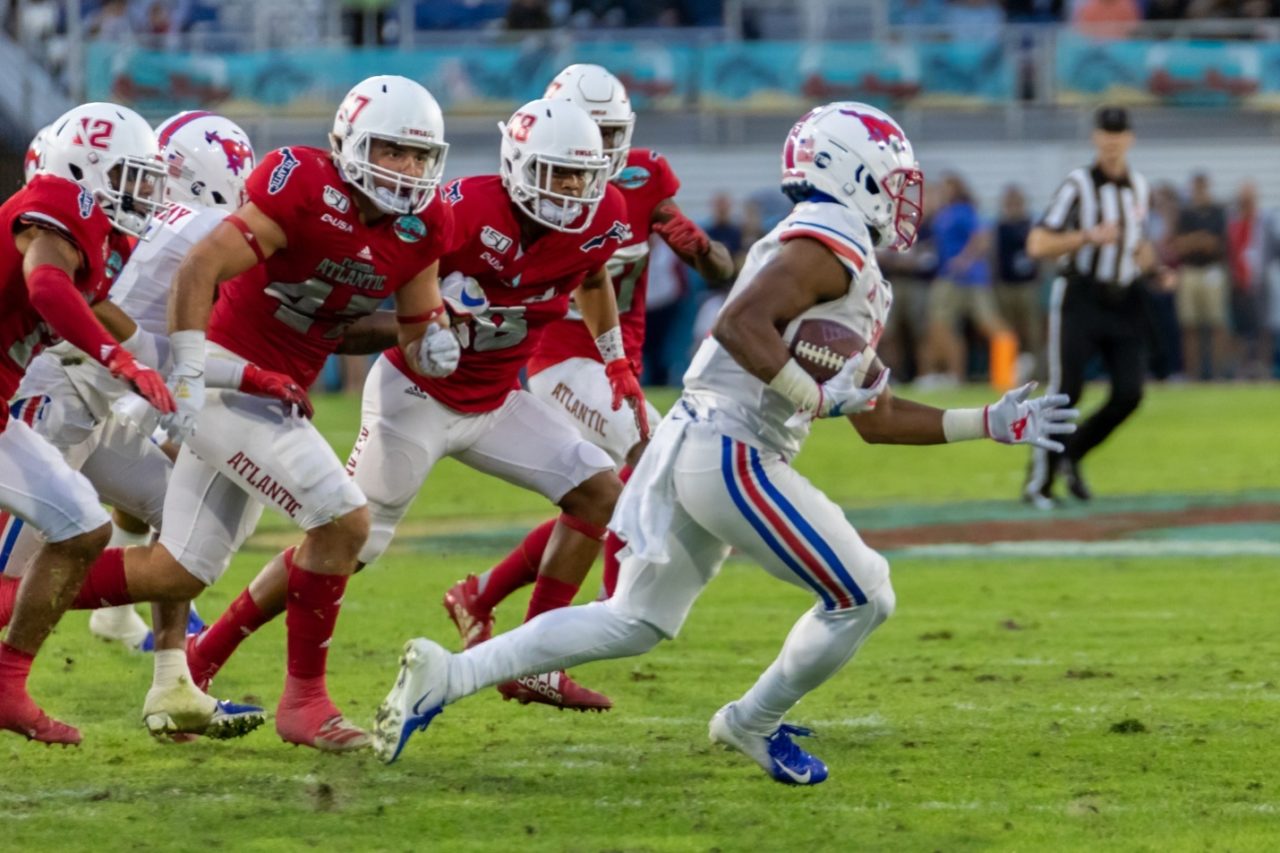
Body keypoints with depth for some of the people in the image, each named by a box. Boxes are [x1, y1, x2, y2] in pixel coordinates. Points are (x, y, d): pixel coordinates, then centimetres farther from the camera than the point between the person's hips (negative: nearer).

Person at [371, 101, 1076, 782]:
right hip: (729, 456, -10)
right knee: (862, 599, 2)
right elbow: (740, 324, -25)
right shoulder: (829, 245, -9)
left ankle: (447, 676, 6)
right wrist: (816, 398, -22)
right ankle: (754, 724, 18)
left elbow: (875, 419, 26)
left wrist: (990, 425, 26)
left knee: (633, 623, 15)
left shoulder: (852, 271, 22)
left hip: (691, 446, 10)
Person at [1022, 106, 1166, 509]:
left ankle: (1071, 456, 17)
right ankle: (1039, 482, 0)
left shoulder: (1138, 186, 11)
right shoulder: (1078, 185, -8)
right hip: (1079, 298, -6)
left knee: (1128, 393, -4)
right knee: (1066, 391, -9)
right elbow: (1037, 244, -13)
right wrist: (1088, 236, -24)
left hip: (1124, 303, 6)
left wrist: (1148, 259, 4)